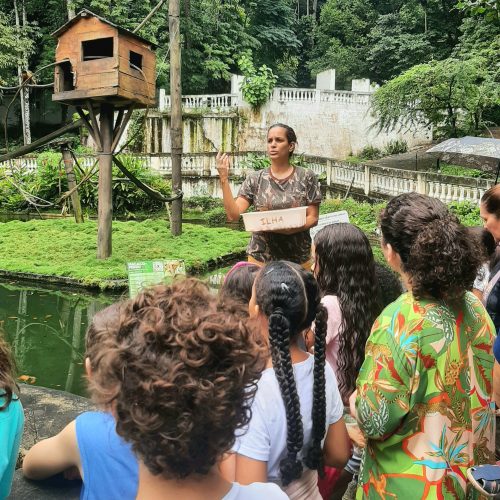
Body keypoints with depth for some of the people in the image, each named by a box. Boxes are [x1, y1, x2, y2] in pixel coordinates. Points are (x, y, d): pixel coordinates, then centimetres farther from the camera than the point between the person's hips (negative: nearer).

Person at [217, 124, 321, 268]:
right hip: (261, 257, 1)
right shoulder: (255, 179, 2)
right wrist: (224, 179, -13)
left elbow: (312, 218, -1)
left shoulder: (306, 177, -1)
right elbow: (234, 214, -5)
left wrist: (292, 228, -20)